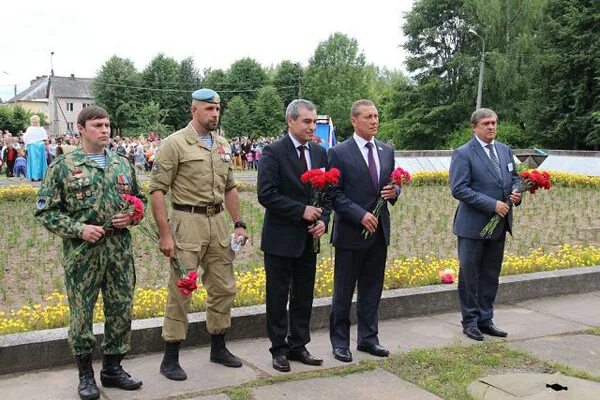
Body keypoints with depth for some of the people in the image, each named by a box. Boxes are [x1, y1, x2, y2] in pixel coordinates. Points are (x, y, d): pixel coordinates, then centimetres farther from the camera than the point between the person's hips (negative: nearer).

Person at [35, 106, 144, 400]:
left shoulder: (123, 164, 10)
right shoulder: (63, 166, -3)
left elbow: (139, 199, 19)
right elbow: (46, 211, -3)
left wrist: (130, 217, -2)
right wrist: (78, 229, -15)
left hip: (120, 251, 4)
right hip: (82, 252, -4)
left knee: (121, 310, 9)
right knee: (81, 313, 4)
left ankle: (112, 368, 26)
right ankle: (85, 374, 21)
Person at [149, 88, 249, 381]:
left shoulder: (222, 146, 13)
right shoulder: (175, 143, -7)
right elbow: (157, 190, -10)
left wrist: (238, 223, 10)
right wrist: (165, 234, -15)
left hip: (217, 222, 6)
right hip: (187, 222, -6)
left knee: (223, 288, 12)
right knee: (180, 291, -1)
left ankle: (218, 348, 29)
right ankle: (170, 358, 12)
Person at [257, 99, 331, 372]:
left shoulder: (320, 153, 8)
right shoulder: (273, 152, -10)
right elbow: (266, 194, -17)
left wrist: (323, 220, -6)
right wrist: (301, 210, -19)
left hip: (308, 238, 6)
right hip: (280, 238, -5)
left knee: (304, 296, 12)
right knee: (278, 296, 5)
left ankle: (298, 346, 24)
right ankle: (279, 349, 17)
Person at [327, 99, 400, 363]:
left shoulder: (387, 151, 10)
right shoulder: (339, 153, -7)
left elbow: (393, 186, 17)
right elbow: (335, 194, -10)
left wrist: (394, 191, -7)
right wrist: (360, 215, -19)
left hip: (379, 231, 5)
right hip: (351, 232, -5)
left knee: (372, 289, 13)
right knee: (344, 291, 4)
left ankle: (368, 338, 25)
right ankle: (340, 342, 16)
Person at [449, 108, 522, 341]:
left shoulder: (505, 150, 11)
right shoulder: (463, 154, -10)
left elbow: (514, 177, 20)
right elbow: (458, 189, -18)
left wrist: (516, 193, -4)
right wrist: (492, 204, -21)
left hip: (499, 225, 6)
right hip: (473, 226, -6)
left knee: (491, 275, 13)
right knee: (470, 275, 4)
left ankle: (485, 320, 25)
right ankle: (470, 322, 16)